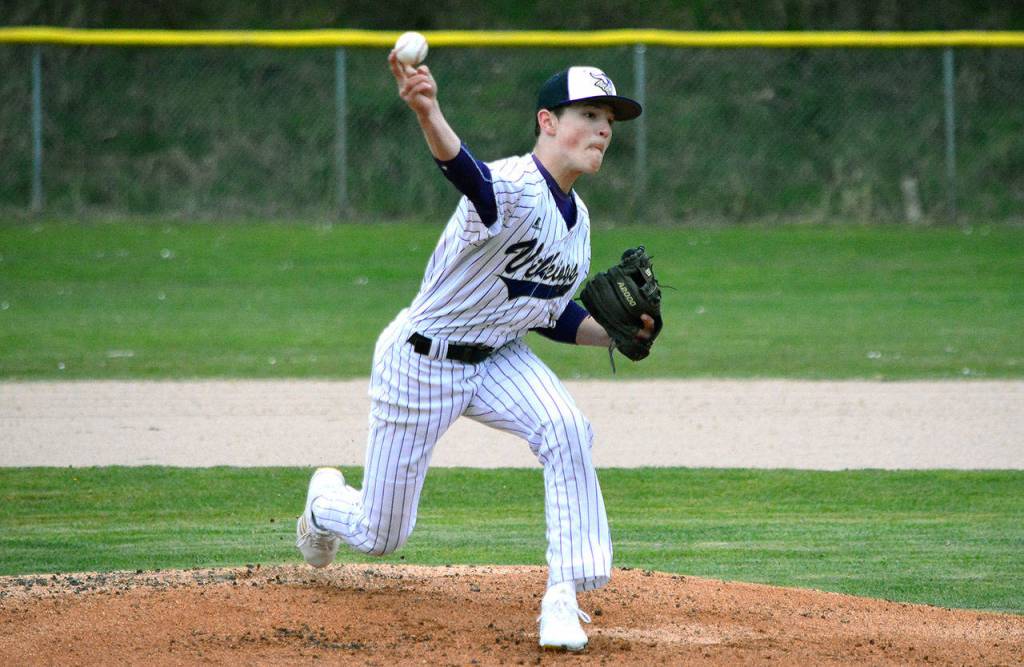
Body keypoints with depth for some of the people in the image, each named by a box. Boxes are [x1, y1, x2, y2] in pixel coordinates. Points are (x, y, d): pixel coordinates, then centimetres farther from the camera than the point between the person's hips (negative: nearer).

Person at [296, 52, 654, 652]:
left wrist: (614, 333, -8)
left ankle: (564, 599, -22)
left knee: (566, 432, -27)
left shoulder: (576, 217, 0)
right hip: (421, 361, -6)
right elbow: (467, 172, -54)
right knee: (380, 535, 7)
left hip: (496, 358, 6)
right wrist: (429, 114, -77)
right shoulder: (513, 189, -28)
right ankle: (325, 500, 46)